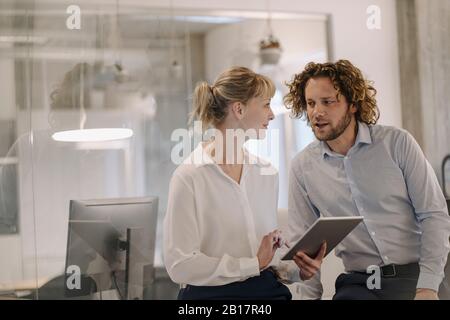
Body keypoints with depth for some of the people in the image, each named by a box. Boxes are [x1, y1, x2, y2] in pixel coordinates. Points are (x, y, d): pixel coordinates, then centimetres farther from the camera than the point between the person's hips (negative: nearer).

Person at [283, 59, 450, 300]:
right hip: (357, 284, 1)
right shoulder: (302, 167, 4)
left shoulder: (397, 143, -3)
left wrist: (427, 287, -13)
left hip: (416, 275, -1)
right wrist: (310, 295, -4)